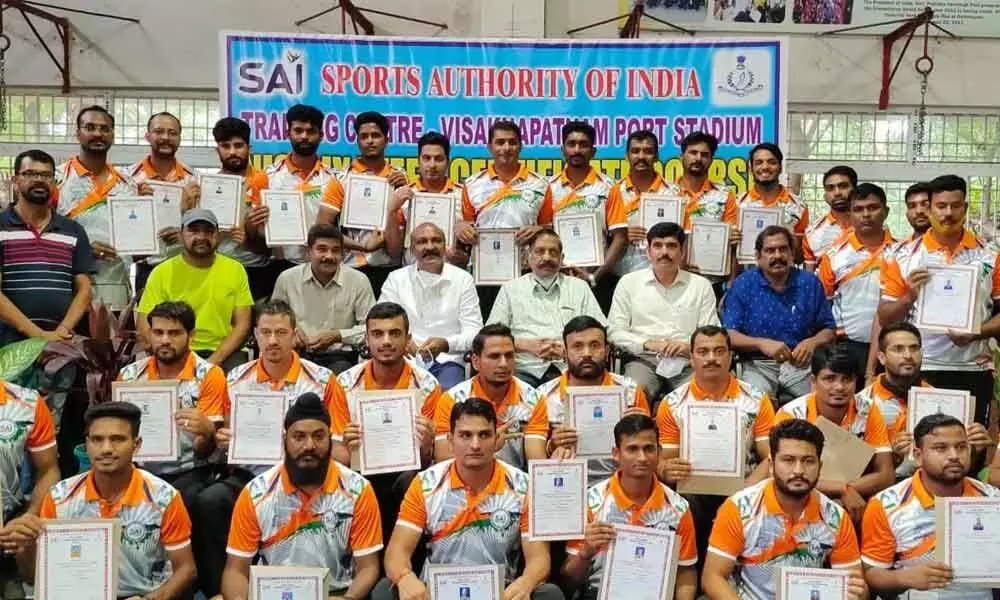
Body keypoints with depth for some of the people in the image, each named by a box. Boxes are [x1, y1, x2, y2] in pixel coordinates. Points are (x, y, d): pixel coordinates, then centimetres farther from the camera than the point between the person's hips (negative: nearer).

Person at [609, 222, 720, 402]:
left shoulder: (702, 285, 12)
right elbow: (615, 331, 5)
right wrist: (648, 344, -12)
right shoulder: (628, 282, 9)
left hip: (687, 362, 1)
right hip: (643, 359, -1)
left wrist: (688, 347, -14)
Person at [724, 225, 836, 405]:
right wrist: (762, 343, -22)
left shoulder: (810, 283, 9)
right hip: (758, 364, -2)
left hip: (800, 364, 3)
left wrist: (812, 342, -11)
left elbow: (829, 330, 12)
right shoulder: (743, 285, 3)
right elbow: (729, 334, -4)